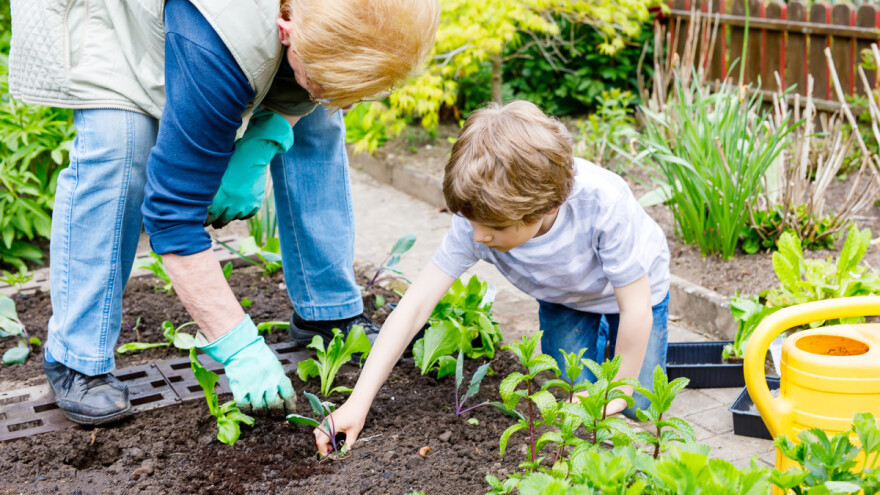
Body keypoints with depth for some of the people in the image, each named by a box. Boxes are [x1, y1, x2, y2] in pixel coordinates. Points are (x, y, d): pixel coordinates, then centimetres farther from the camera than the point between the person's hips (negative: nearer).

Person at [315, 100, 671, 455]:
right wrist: (358, 403, -39)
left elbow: (636, 310, -33)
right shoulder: (475, 222, -36)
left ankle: (608, 338, 24)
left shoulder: (604, 203, -45)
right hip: (562, 297, 2)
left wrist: (617, 394, -23)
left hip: (633, 289, -2)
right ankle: (593, 340, 25)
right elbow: (415, 305, -34)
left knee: (638, 406, -6)